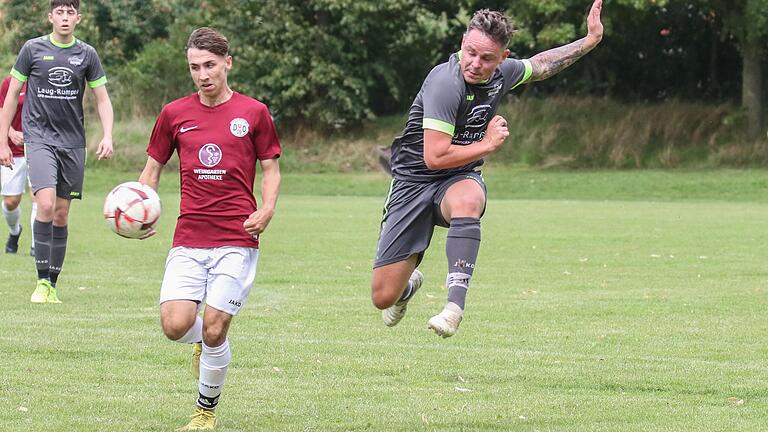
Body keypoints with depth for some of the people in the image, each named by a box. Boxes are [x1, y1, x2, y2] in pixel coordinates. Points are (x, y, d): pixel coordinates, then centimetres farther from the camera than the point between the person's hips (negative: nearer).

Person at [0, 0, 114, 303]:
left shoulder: (87, 54, 6)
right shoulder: (33, 49, 0)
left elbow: (102, 99, 9)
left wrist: (107, 137, -7)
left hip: (73, 142, 3)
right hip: (39, 138, -3)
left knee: (61, 214, 6)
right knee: (46, 205, -20)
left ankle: (52, 285, 14)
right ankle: (42, 281, -14)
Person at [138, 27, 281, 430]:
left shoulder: (253, 113, 3)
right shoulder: (174, 114, 8)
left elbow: (271, 169, 10)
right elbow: (152, 169, 16)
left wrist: (267, 209, -8)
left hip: (236, 239, -2)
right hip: (188, 240, 2)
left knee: (213, 331, -8)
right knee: (175, 326, -12)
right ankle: (203, 343, 25)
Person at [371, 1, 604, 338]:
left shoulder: (502, 73, -2)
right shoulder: (446, 83, -25)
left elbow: (540, 64, 23)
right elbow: (434, 156, -27)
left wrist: (590, 40, 22)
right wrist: (489, 143, -16)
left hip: (460, 180, 4)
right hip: (414, 181, -4)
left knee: (467, 200, -39)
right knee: (383, 298, -4)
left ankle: (455, 305, -38)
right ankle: (409, 283, 37)